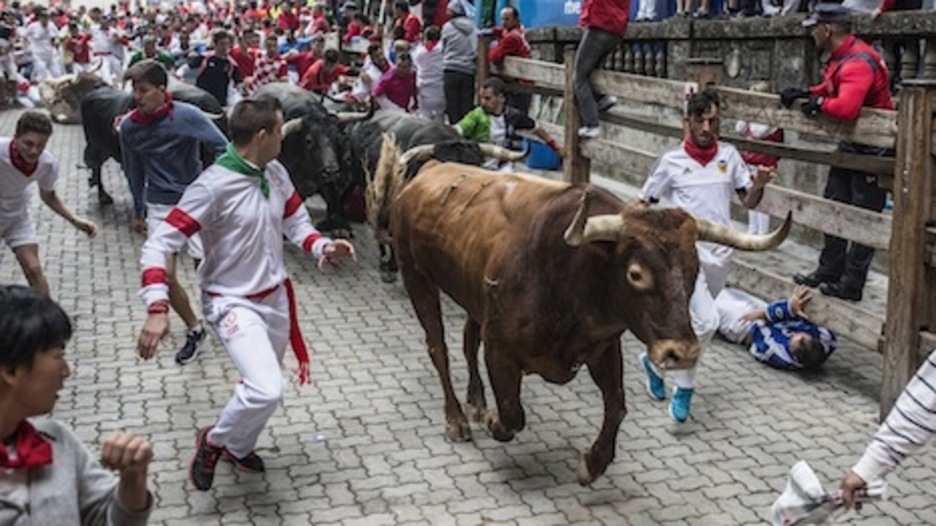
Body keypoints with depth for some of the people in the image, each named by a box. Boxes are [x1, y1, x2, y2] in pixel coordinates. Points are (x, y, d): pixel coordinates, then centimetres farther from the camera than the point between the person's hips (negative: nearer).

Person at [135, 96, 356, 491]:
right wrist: (157, 308, -33)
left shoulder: (276, 173, -2)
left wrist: (322, 247, -8)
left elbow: (296, 221, 13)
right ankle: (213, 441, 8)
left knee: (263, 387, 20)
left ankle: (239, 447, 48)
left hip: (276, 297, 7)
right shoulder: (214, 186, -23)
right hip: (233, 303, -7)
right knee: (267, 391, -22)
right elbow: (160, 244, -22)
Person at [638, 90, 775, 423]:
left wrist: (758, 185, -12)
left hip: (720, 254, 4)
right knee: (706, 321, -17)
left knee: (690, 322, 16)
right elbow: (643, 204, 6)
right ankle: (684, 388, 2)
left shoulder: (729, 156, 6)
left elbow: (749, 202, 8)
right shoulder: (672, 162, -2)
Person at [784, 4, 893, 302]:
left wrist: (819, 103, -23)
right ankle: (829, 272, 28)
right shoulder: (840, 57, 4)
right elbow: (831, 88, 20)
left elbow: (846, 107, -42)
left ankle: (851, 287, 7)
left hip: (873, 150, -10)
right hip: (850, 145, 10)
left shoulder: (858, 62, -28)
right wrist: (807, 93, 2)